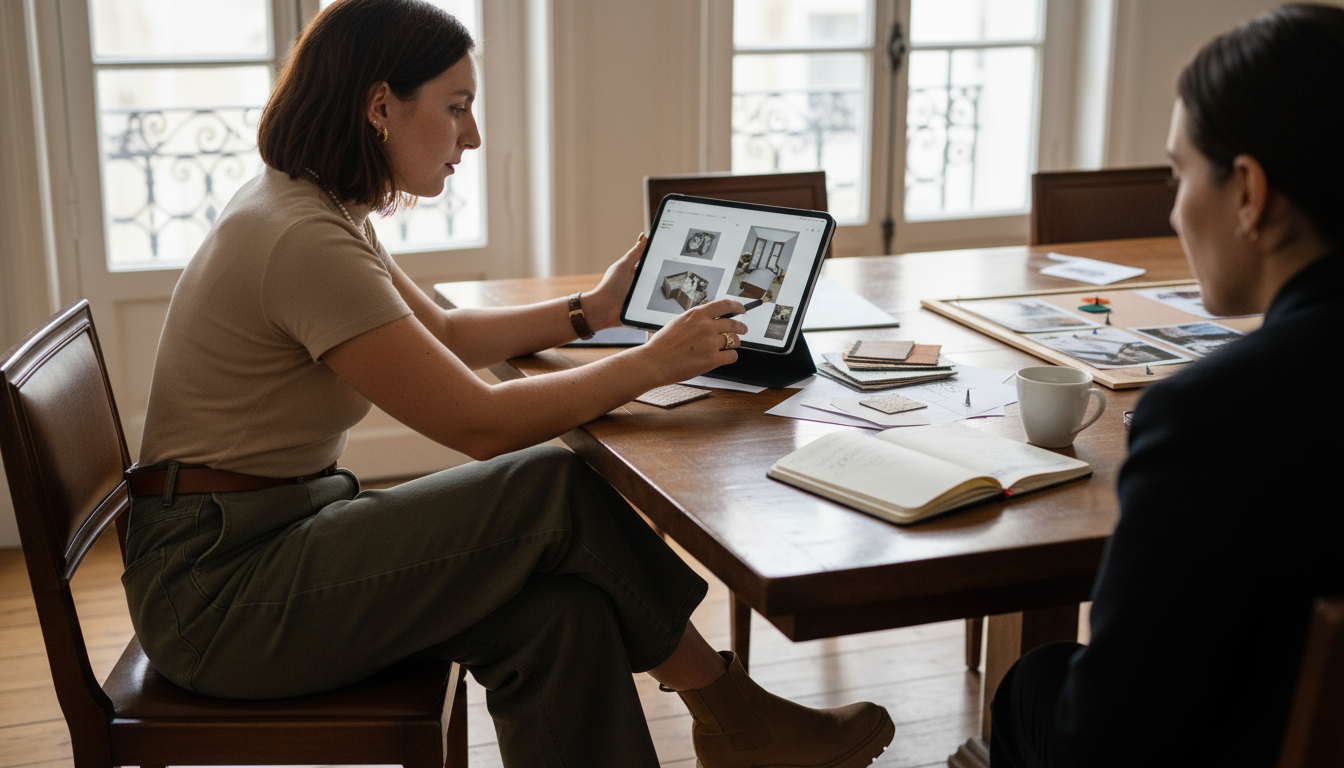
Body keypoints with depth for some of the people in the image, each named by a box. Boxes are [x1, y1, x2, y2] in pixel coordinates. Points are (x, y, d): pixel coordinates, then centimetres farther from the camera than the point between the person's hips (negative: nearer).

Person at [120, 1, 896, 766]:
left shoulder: (321, 209, 9)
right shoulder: (304, 240, -23)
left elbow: (443, 336, 23)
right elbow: (482, 424, -21)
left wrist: (591, 310, 19)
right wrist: (652, 363, -12)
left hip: (279, 532, 9)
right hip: (216, 585, -9)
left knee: (559, 612, -13)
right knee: (556, 492, -17)